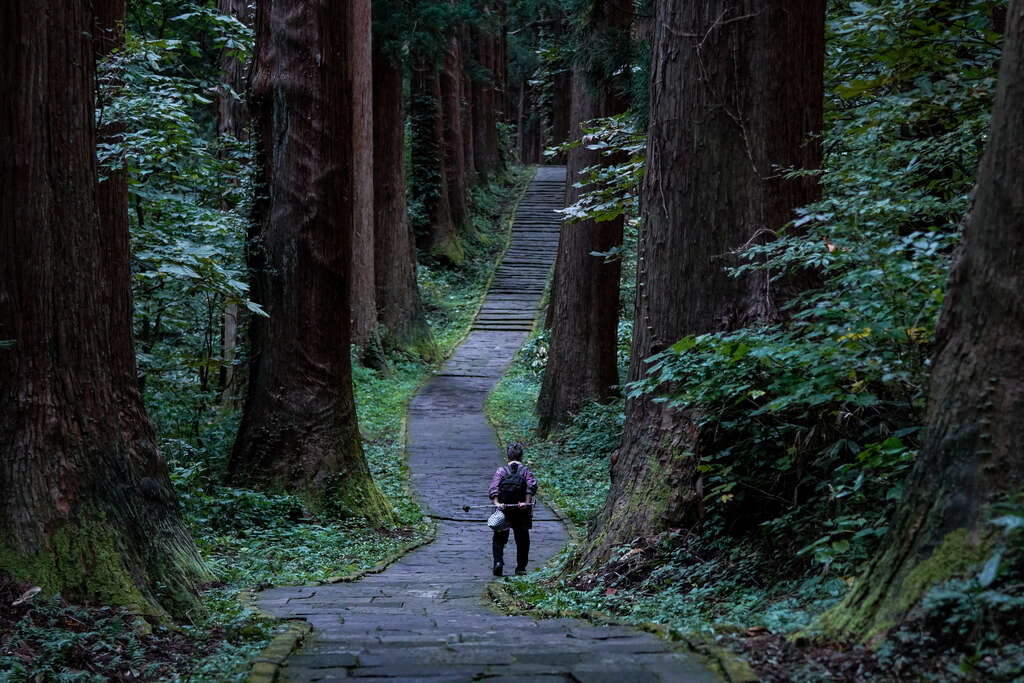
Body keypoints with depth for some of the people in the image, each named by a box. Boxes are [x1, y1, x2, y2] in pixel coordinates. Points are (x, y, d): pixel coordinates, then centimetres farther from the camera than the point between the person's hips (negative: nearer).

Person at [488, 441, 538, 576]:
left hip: (504, 509, 0)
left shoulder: (501, 471, 6)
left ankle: (498, 562, -15)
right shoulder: (526, 470, 5)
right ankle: (521, 568, 17)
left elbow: (493, 488, -9)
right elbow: (532, 485, -15)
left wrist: (496, 503, -19)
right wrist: (527, 502, -20)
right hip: (522, 512, 0)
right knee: (522, 540, 15)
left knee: (499, 539, 6)